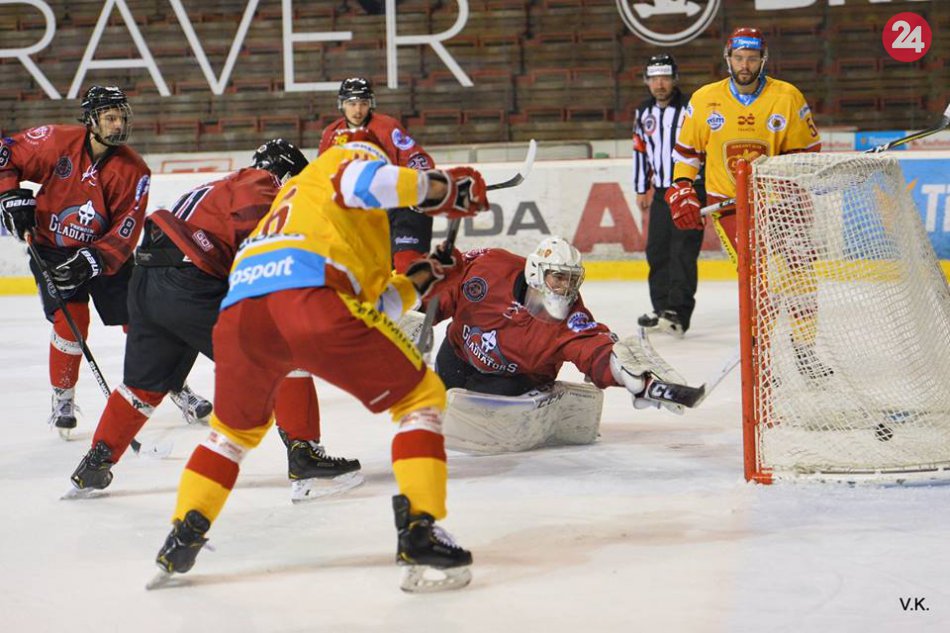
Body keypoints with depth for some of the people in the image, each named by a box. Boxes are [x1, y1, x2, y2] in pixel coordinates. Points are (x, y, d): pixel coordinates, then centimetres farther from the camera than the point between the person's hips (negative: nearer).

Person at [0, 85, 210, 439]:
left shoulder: (133, 170, -14)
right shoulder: (57, 143, -16)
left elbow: (125, 231, -16)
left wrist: (93, 260, -28)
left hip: (105, 251, 2)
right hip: (50, 247, -1)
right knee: (70, 318, -15)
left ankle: (177, 386, 18)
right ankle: (62, 399, 4)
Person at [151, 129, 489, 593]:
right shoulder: (342, 161, 24)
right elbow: (363, 181, -4)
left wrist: (413, 282, 38)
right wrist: (439, 188, 6)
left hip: (239, 309, 7)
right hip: (308, 295, -7)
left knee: (235, 427, 34)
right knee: (421, 396, 8)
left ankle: (182, 538, 26)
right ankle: (419, 531, -4)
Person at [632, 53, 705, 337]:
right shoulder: (644, 112, 9)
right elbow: (641, 150, 20)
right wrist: (641, 189, 19)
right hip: (661, 191, 7)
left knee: (682, 250, -13)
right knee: (657, 250, 8)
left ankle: (678, 314, -17)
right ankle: (662, 309, 20)